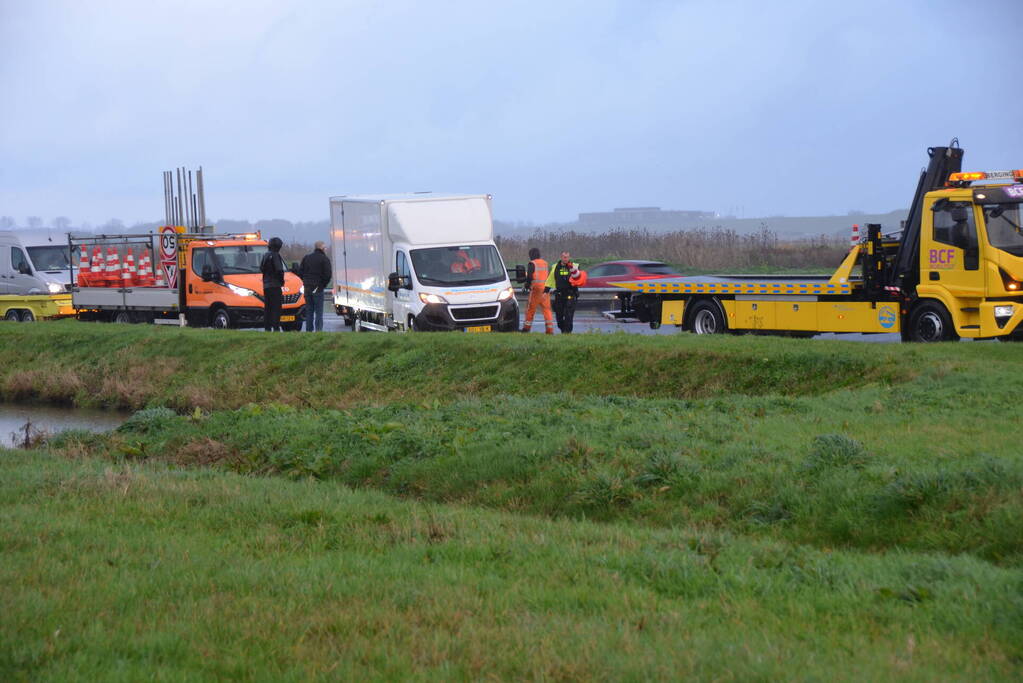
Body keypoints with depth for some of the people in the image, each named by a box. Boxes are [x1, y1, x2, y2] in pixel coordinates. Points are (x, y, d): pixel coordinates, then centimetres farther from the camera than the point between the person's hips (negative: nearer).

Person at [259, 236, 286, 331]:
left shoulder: (265, 255, 14)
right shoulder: (275, 256, -13)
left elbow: (261, 268, 20)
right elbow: (279, 270, -18)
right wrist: (282, 281, -4)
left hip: (266, 285, 8)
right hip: (275, 285, -8)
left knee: (267, 307, 11)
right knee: (276, 307, -8)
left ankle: (267, 327, 12)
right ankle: (276, 327, -14)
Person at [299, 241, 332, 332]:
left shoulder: (306, 257, 11)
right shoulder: (324, 259, -6)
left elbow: (300, 272, 8)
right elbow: (327, 275, -12)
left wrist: (306, 282, 16)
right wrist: (324, 284, 4)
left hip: (307, 287, 5)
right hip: (318, 288, -5)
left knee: (309, 311, 11)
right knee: (319, 311, -3)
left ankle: (309, 330, 10)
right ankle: (318, 330, -9)